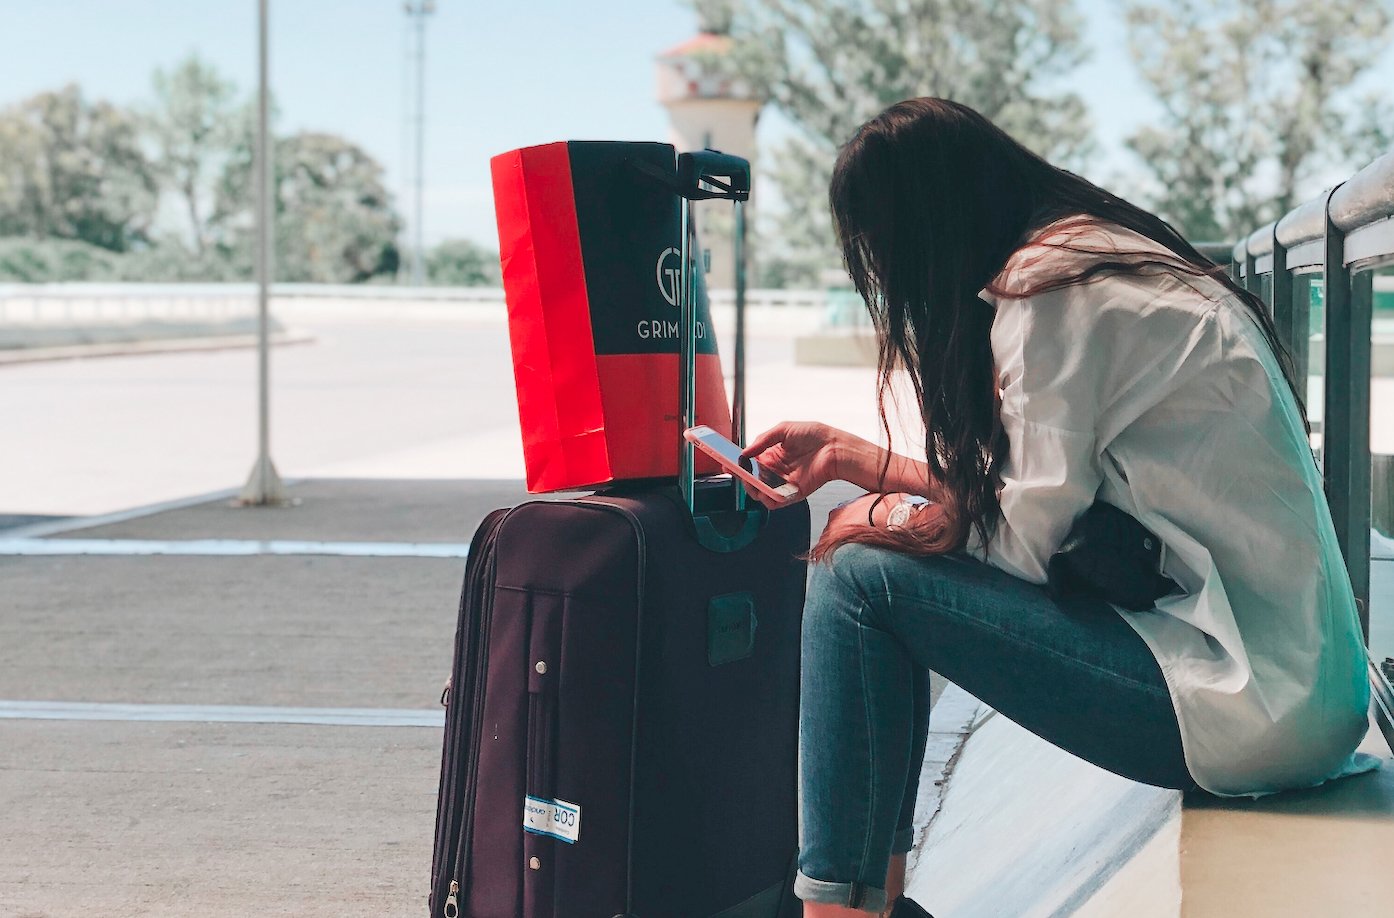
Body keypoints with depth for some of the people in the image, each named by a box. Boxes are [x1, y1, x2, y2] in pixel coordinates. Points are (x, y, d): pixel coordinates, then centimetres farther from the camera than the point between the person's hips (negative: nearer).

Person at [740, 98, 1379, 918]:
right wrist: (852, 456, 27)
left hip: (1249, 704, -10)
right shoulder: (1106, 258, 16)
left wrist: (896, 520, 4)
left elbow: (1030, 537, -14)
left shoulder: (1047, 290, -13)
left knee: (858, 580, -10)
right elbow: (1047, 489, 20)